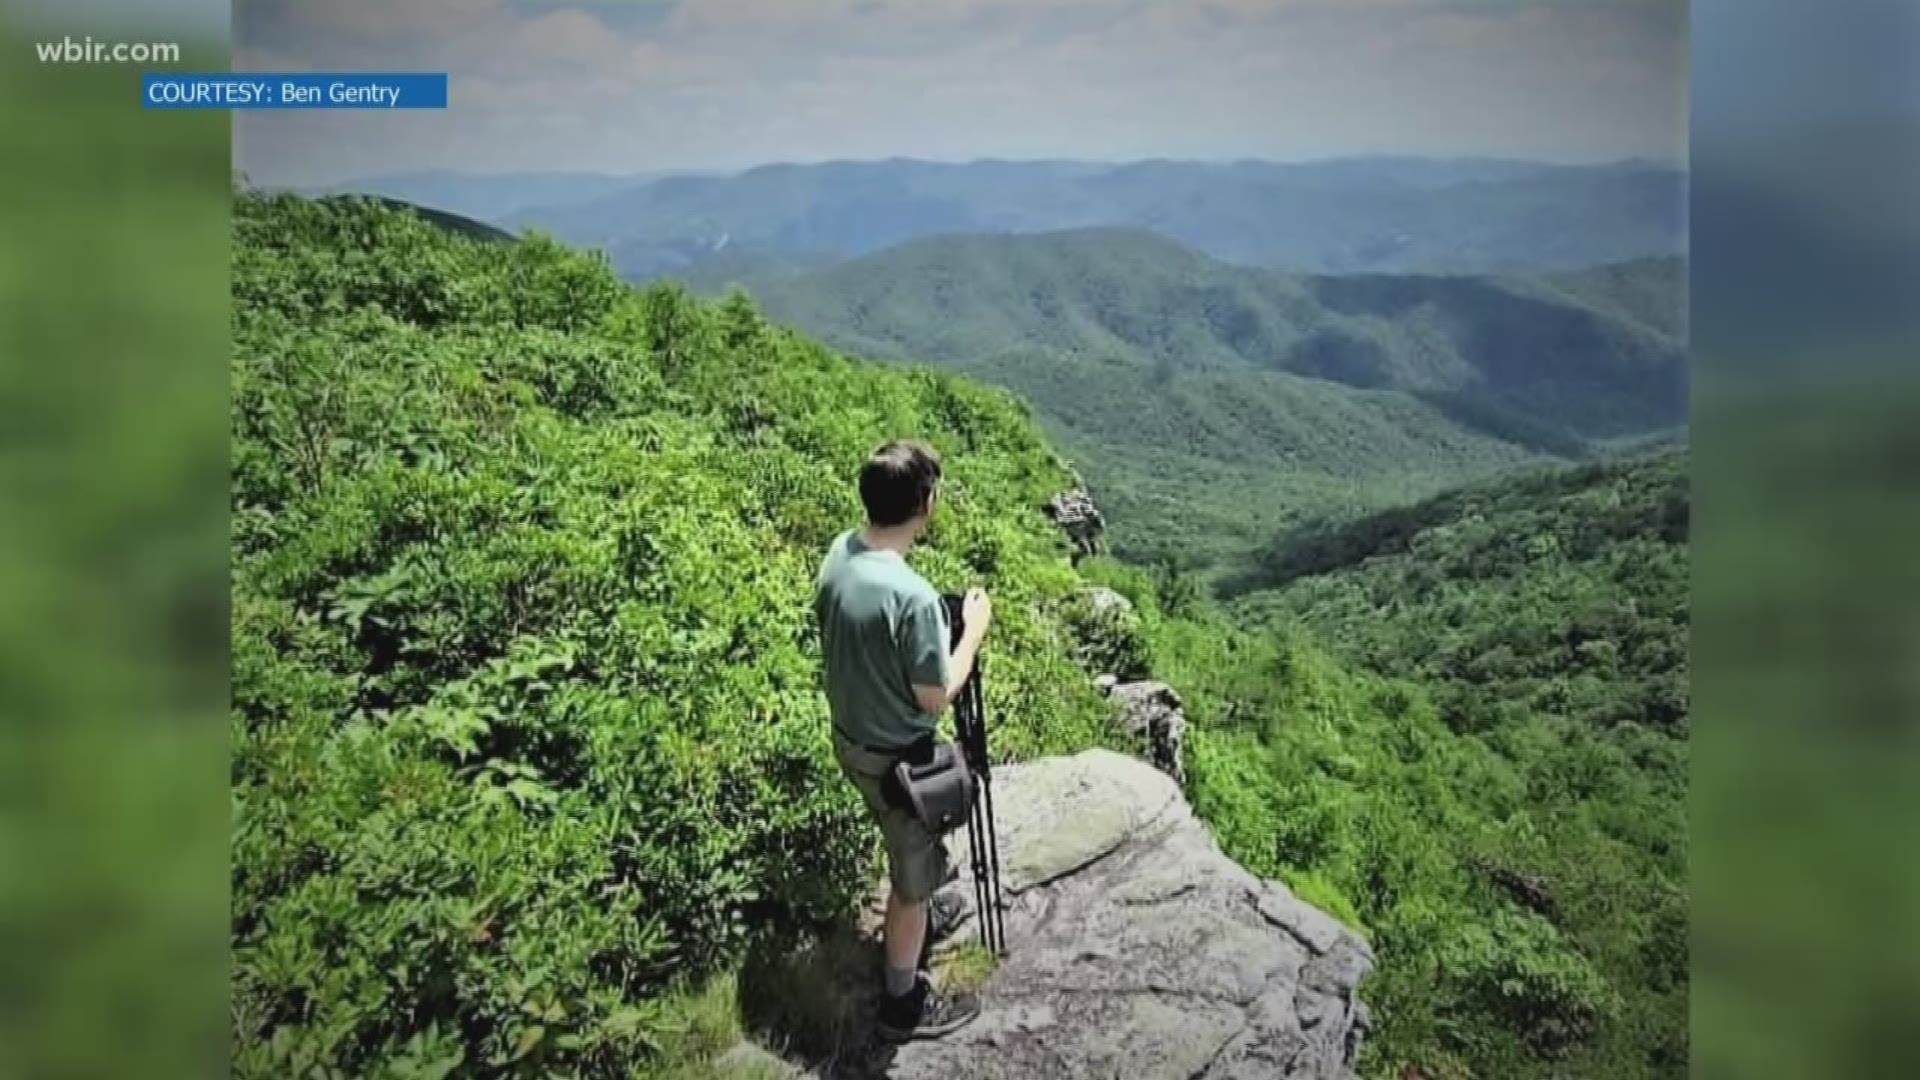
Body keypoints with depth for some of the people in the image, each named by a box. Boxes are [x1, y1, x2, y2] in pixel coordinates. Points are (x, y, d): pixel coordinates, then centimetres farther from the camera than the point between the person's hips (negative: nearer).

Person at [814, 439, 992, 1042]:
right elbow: (934, 698, -23)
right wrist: (974, 630, -11)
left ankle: (919, 918, 59)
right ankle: (903, 1003, 33)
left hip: (851, 737, 8)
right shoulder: (912, 595, -35)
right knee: (913, 873, 14)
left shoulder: (838, 554, -9)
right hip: (895, 757, -8)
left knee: (910, 851, 33)